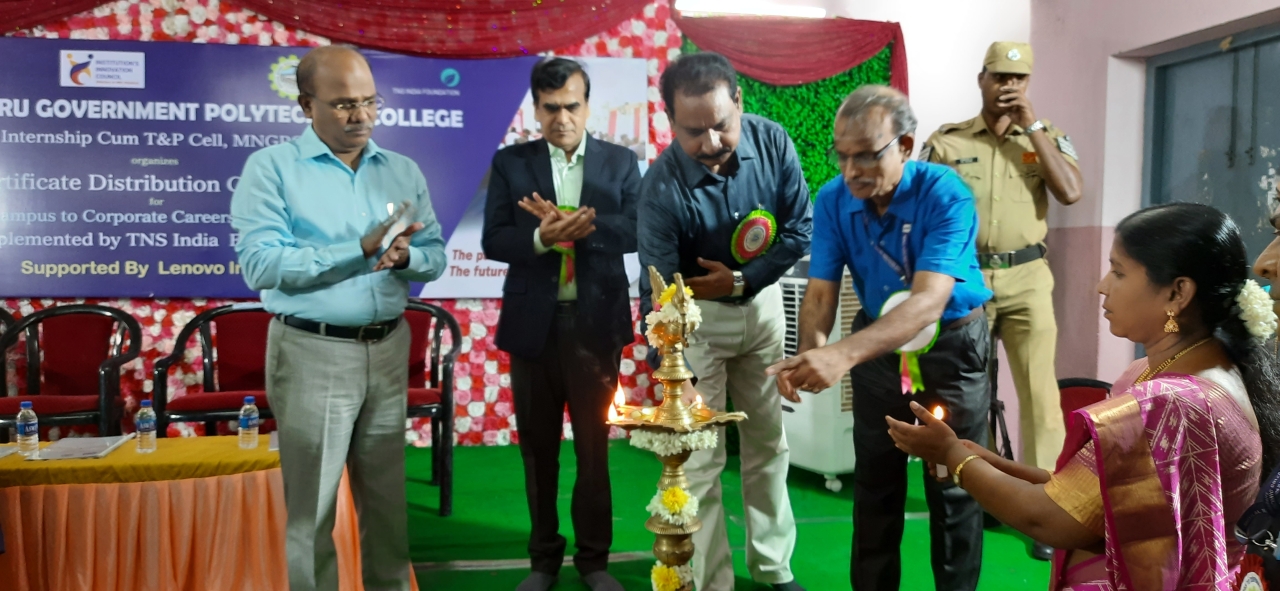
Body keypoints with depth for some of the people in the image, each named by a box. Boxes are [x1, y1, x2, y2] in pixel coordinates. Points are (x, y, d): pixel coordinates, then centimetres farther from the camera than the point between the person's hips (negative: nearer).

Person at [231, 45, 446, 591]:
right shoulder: (272, 167, -5)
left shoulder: (403, 171, 9)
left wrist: (403, 255, -16)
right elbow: (260, 264, -16)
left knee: (389, 496, 14)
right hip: (312, 353, -4)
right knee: (313, 508, 5)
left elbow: (436, 256, 7)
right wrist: (361, 250, -21)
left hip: (389, 348, 4)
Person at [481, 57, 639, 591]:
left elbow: (637, 231, -8)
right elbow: (493, 240, -4)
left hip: (596, 323, -1)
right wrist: (541, 238, -23)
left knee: (594, 447, 8)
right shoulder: (510, 162, 3)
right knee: (538, 448, 11)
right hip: (533, 324, 1)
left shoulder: (620, 162, 3)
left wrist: (577, 225, -22)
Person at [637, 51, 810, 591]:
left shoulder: (772, 142, -17)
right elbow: (658, 291, -28)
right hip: (698, 317, -3)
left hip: (763, 304, 4)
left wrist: (741, 280, -16)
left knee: (768, 442, 14)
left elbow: (800, 228, -8)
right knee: (697, 456, -3)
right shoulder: (662, 184, -26)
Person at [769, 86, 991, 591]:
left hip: (951, 342, -4)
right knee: (875, 482, 13)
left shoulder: (945, 195, -29)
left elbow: (928, 302, -39)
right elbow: (821, 292, -15)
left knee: (952, 486, 6)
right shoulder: (833, 199, -14)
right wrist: (809, 355, -38)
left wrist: (843, 354, -54)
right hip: (877, 340, 4)